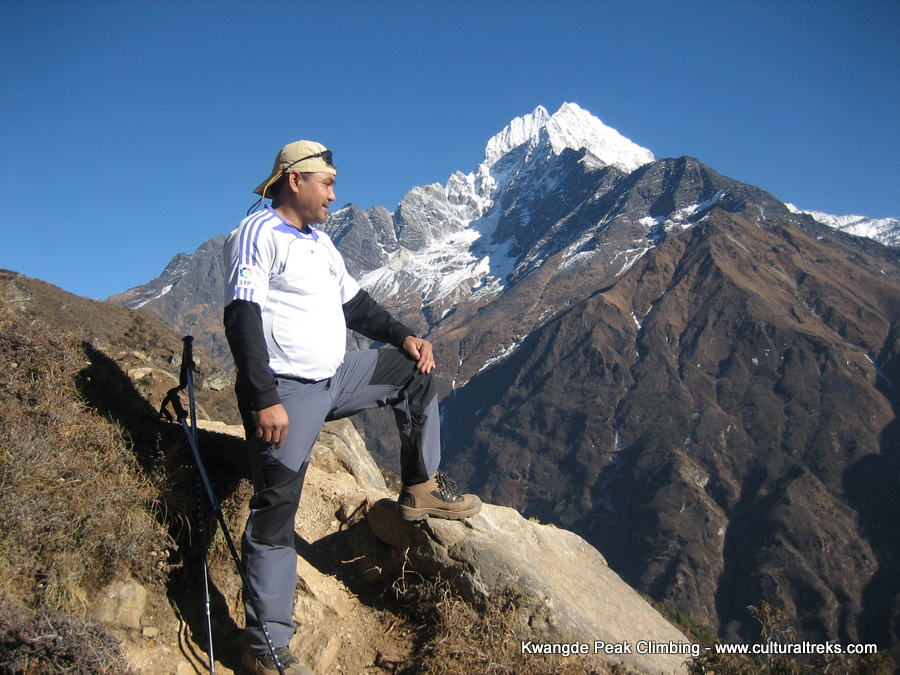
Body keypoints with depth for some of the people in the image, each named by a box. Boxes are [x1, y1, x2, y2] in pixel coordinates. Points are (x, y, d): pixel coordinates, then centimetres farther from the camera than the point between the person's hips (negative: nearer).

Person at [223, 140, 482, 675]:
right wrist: (264, 400, -27)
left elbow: (355, 303, 22)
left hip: (334, 380, 9)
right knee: (276, 511, -7)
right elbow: (241, 319, -20)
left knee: (414, 371, 12)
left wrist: (403, 336, 7)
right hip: (286, 393, -9)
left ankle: (422, 488, 14)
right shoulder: (259, 233, -10)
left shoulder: (319, 241, 17)